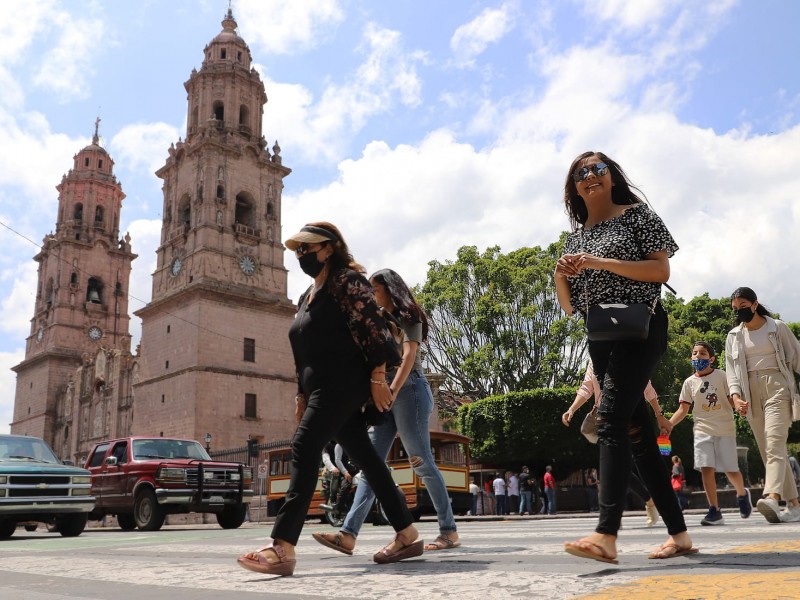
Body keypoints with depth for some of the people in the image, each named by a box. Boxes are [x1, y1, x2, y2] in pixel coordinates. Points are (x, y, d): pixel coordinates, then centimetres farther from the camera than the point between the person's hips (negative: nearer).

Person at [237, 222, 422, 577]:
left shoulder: (346, 280, -4)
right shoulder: (306, 297, 23)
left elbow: (370, 327, -13)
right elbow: (304, 351, 24)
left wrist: (377, 379, -19)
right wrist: (302, 394, 18)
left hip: (344, 382, -9)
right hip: (323, 387, 9)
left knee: (304, 447, -19)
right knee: (364, 456, 8)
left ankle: (283, 548, -24)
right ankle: (407, 536, 15)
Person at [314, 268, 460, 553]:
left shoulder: (408, 316, 1)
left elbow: (409, 356, -13)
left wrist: (392, 391, -24)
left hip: (408, 390, -7)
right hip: (385, 394, 7)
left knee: (422, 463, -5)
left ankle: (449, 531, 5)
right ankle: (348, 533, -11)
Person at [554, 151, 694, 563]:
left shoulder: (637, 215, 3)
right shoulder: (575, 238, 18)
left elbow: (661, 270, -8)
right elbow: (569, 306, 17)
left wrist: (603, 263, -16)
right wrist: (560, 276, -4)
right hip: (600, 340, 7)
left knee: (610, 420, -22)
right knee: (636, 432, 5)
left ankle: (606, 535, -29)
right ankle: (678, 534, 12)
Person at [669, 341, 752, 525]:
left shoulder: (721, 376, 0)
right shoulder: (689, 382, 7)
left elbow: (733, 401, -2)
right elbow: (683, 410, 6)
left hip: (725, 429, -2)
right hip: (703, 430, 2)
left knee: (731, 470, 1)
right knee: (706, 469, -9)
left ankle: (742, 494, 34)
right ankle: (714, 511, -4)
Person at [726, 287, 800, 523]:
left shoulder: (777, 327, 5)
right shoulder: (733, 336, 14)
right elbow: (731, 370, 7)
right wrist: (735, 396, -9)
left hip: (776, 386, -4)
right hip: (751, 393, 4)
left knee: (774, 443, -21)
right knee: (767, 450, 2)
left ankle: (772, 497, -36)